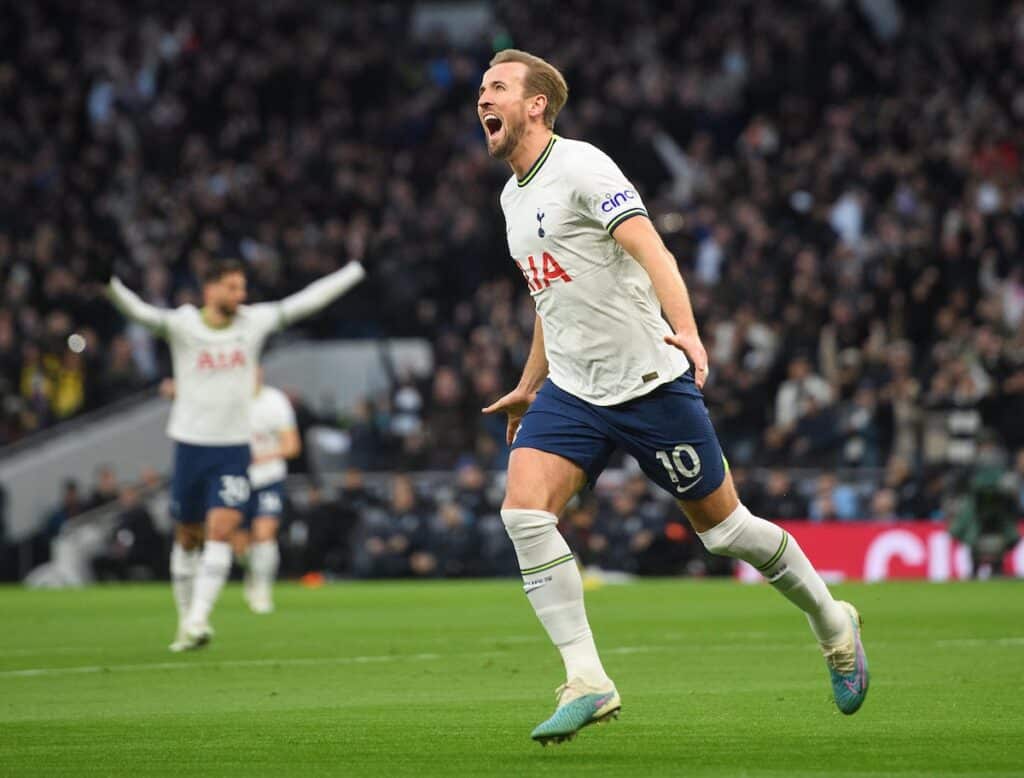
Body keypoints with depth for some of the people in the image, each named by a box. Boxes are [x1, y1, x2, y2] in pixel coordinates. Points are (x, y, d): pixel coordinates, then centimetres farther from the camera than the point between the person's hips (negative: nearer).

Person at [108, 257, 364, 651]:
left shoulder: (253, 321, 3)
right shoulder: (182, 325, -7)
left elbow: (305, 301, 10)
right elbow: (139, 311, -24)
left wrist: (355, 272, 14)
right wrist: (112, 288, -44)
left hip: (234, 449, 1)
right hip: (190, 445, -1)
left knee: (220, 532, -14)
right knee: (188, 538, 8)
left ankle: (198, 621, -18)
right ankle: (185, 620, 22)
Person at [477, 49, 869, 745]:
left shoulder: (579, 166, -13)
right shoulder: (514, 196, 13)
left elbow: (650, 249, -25)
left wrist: (685, 329, -41)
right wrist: (527, 388, 33)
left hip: (649, 381, -7)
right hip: (571, 392, 7)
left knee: (723, 526, 3)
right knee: (524, 511, -15)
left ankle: (832, 622, 28)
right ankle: (587, 681, -14)